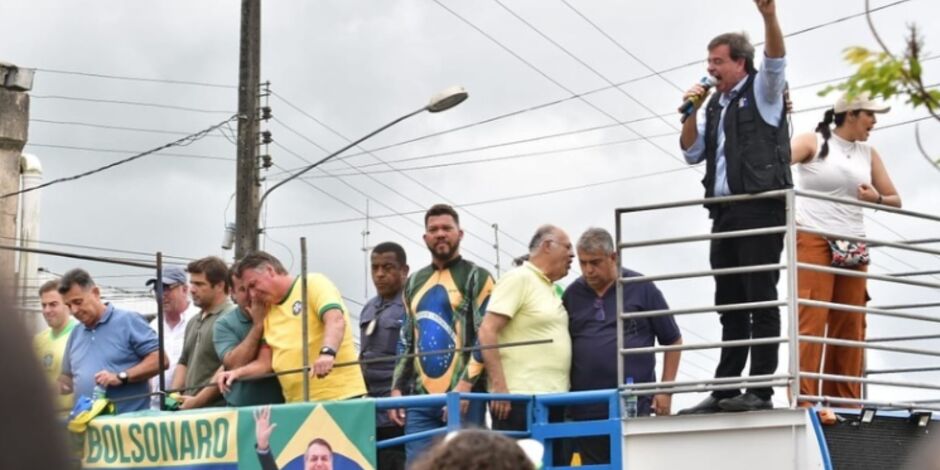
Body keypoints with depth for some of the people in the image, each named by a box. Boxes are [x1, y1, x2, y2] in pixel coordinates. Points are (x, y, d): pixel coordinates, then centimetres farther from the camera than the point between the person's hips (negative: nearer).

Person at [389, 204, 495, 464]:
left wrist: (465, 385, -16)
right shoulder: (414, 283, 18)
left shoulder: (476, 277, 2)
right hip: (421, 397, 5)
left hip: (463, 396, -5)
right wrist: (397, 387, 11)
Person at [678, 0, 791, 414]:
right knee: (729, 305, 8)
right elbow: (691, 153, 20)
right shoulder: (714, 106, 22)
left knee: (761, 300, -9)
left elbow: (776, 61, -17)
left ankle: (760, 390, -10)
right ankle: (724, 392, 11)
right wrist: (690, 113, 5)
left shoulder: (762, 92, 3)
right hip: (725, 213, 7)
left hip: (760, 208, -7)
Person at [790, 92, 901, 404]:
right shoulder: (812, 143, 1)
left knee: (850, 326, 4)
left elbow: (895, 200, 18)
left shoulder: (868, 154, 15)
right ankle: (803, 397, -12)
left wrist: (876, 198, -3)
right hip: (813, 241, -5)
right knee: (812, 319, -12)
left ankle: (846, 401, 10)